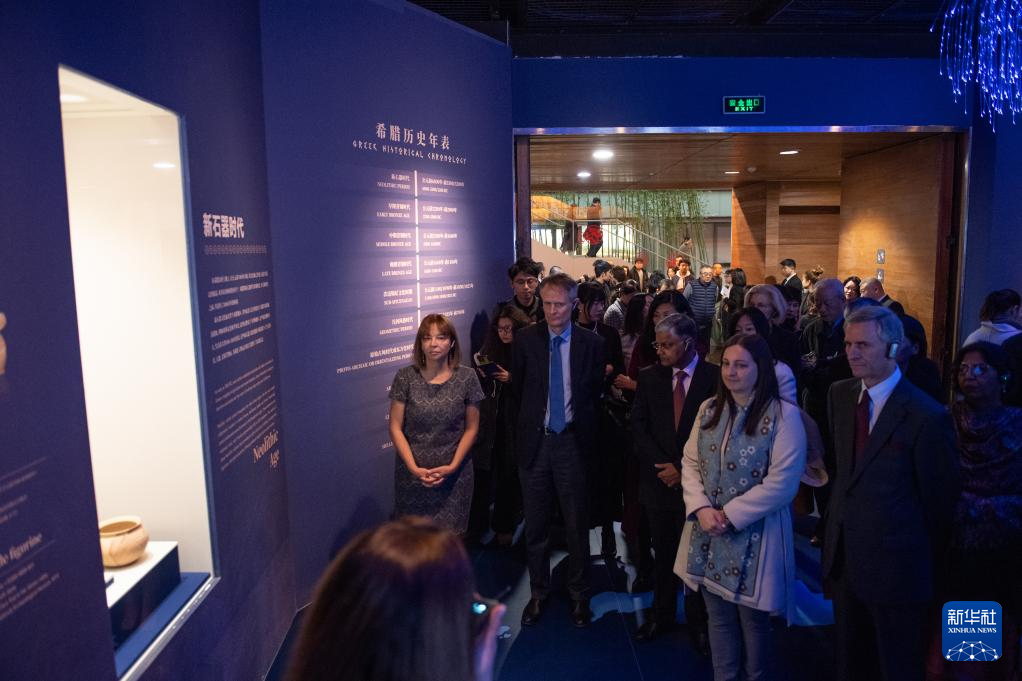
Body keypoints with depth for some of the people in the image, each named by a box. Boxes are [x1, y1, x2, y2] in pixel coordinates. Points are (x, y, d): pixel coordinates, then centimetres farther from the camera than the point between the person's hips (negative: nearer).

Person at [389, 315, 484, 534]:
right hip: (412, 474, 0)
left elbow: (471, 428, 1)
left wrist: (453, 466, -9)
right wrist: (413, 468, -12)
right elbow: (395, 428, -2)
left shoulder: (466, 377, -4)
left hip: (453, 474, 0)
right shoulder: (405, 377, -5)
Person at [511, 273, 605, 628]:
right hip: (534, 440, 1)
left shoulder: (591, 343, -4)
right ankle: (538, 592, 30)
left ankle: (579, 594, 28)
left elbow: (595, 391, 7)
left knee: (577, 524, 10)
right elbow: (517, 389, 9)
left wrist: (579, 424, 8)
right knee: (535, 524, 12)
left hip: (572, 442, -1)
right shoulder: (526, 339, -2)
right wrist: (530, 422, 8)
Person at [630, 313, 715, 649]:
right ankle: (662, 614, 32)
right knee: (663, 553, 14)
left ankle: (698, 621, 27)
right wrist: (662, 465, -10)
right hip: (659, 479, 3)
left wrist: (684, 469, -11)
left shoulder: (715, 378, -6)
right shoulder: (649, 376, 2)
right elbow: (638, 425, 0)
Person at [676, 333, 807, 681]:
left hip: (754, 535, -4)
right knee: (718, 614, 16)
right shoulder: (709, 408, 6)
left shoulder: (784, 414, -11)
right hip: (708, 533, 5)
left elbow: (782, 482, -16)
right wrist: (701, 508, -11)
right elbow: (690, 462, 5)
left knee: (752, 617, 11)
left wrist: (730, 515, -16)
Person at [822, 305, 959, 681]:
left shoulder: (927, 416, -18)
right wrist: (840, 516, 10)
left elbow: (939, 499, -9)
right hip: (843, 555, 6)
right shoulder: (840, 394, 1)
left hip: (895, 565, -6)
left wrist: (927, 563, 0)